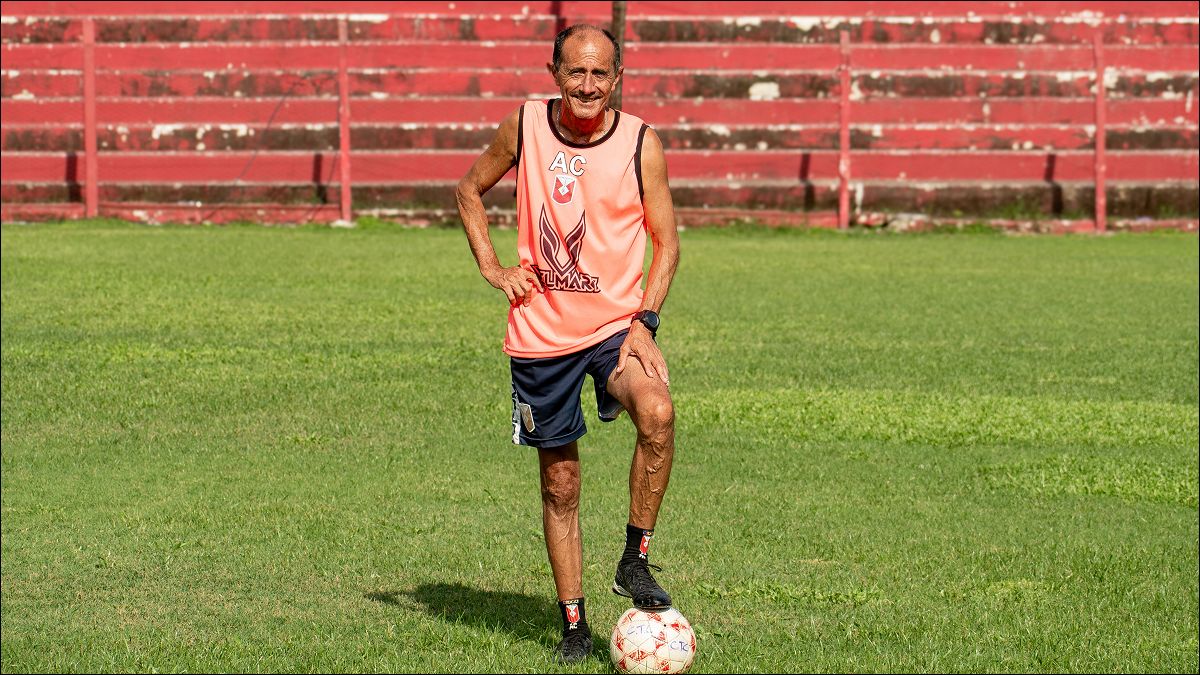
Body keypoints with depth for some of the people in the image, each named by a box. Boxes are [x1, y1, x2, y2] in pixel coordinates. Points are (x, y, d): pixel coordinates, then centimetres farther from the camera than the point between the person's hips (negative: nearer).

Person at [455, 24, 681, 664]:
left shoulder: (641, 142, -6)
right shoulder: (524, 127, -2)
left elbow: (666, 239, -1)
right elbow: (470, 189, 14)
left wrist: (645, 320, -13)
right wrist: (492, 267, 2)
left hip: (617, 322, -1)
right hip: (541, 330, 2)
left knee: (657, 412, -31)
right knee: (560, 482, 7)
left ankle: (635, 560, -15)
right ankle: (573, 623, 20)